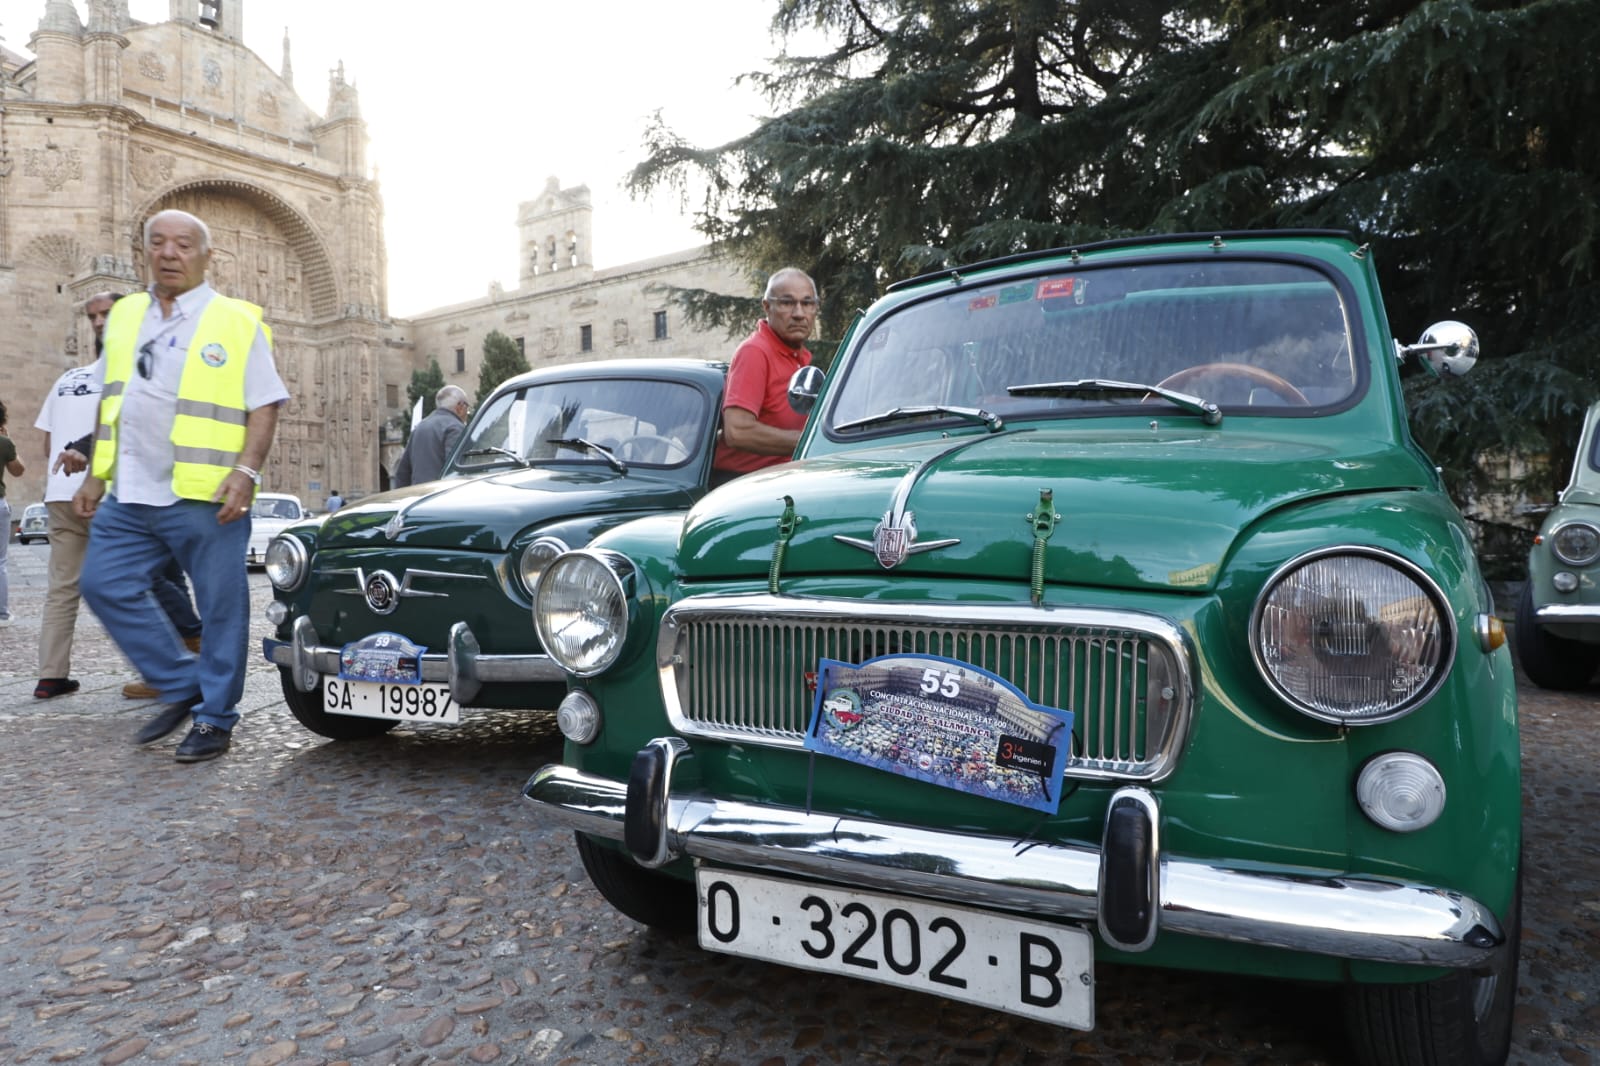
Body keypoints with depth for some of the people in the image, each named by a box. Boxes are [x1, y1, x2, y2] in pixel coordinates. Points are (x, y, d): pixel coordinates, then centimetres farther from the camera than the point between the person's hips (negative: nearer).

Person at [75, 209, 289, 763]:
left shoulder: (238, 321, -1)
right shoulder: (124, 316, 15)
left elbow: (265, 405, -5)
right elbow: (110, 401, 21)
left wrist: (246, 471, -17)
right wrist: (97, 473, 16)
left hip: (205, 497, -6)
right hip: (129, 494, 6)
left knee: (220, 608, 0)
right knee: (105, 585, 4)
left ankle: (215, 717, 14)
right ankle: (182, 684, 18)